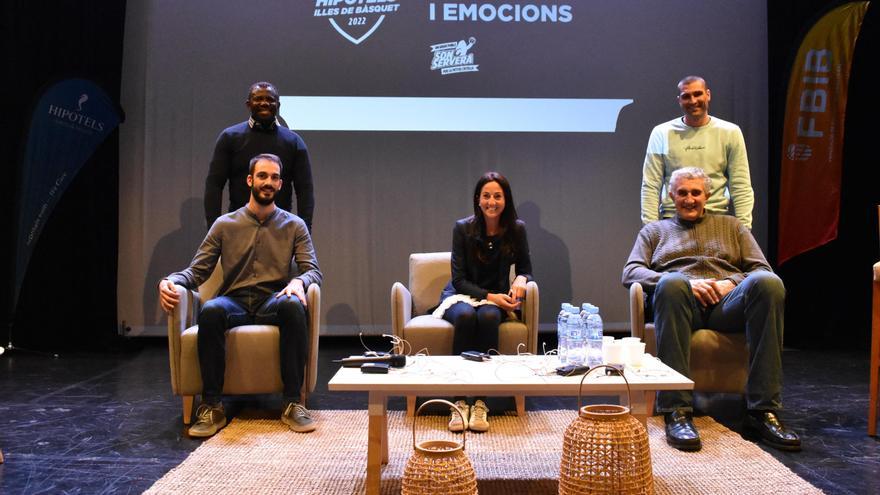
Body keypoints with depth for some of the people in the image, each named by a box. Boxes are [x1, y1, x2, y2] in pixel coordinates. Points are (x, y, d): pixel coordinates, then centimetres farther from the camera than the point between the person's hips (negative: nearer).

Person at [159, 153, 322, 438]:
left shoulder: (294, 225, 13)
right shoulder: (225, 225, 13)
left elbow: (313, 269, 4)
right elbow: (197, 271, 10)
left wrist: (299, 281, -21)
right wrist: (170, 281, -13)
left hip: (273, 304, 0)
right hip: (234, 303, 1)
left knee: (293, 305, -37)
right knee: (210, 310, -36)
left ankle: (293, 403, -31)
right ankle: (212, 407, -27)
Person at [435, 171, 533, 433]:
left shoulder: (516, 229, -4)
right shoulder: (463, 228, -10)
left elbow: (525, 268, 7)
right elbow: (459, 279, -9)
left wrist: (521, 279, -18)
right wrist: (489, 296, -22)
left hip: (496, 298, 1)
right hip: (461, 295, -1)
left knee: (488, 317, -35)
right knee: (466, 316, -36)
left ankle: (481, 403, -31)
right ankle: (460, 401, -33)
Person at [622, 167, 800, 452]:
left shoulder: (731, 226, 31)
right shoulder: (654, 231, 28)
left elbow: (762, 270, 19)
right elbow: (630, 272, 10)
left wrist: (732, 283, -5)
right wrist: (687, 283, -7)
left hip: (726, 301, 2)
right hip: (682, 301, -1)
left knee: (769, 283, -32)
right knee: (671, 283, -39)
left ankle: (763, 411, -32)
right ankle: (677, 412, -41)